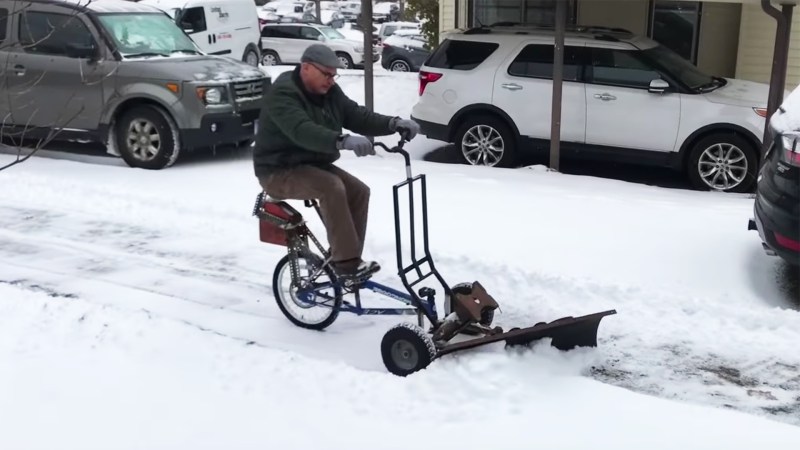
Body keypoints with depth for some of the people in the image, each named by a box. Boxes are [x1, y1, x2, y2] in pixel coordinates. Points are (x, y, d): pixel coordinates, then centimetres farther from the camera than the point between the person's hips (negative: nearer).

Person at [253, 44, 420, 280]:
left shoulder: (328, 92, 5)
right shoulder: (283, 93, -22)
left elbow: (358, 116, -1)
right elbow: (302, 131, -39)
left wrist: (394, 124, -18)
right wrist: (342, 141, -54)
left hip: (313, 164, 9)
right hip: (280, 172, -8)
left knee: (359, 191, -9)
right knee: (332, 188, -31)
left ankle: (347, 258, -1)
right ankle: (346, 262, -26)